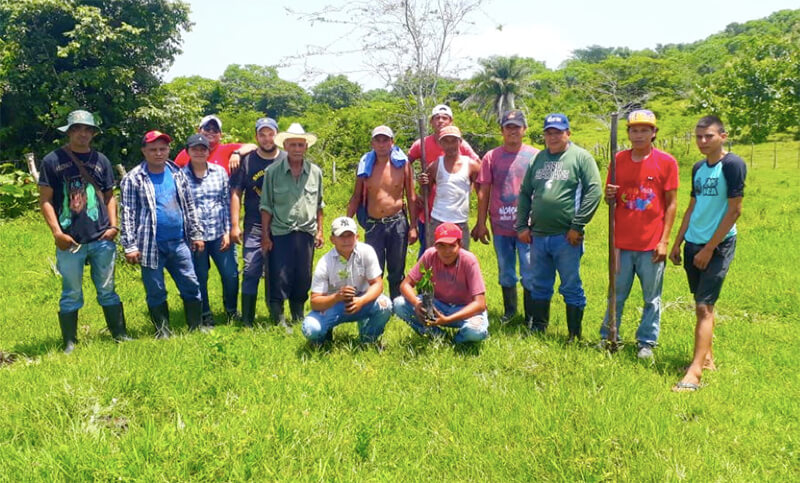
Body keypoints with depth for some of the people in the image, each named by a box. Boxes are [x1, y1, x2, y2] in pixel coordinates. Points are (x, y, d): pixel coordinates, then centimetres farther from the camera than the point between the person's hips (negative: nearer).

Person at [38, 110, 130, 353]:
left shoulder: (101, 160, 10)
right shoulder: (53, 160, 0)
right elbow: (45, 200, -1)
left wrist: (113, 225, 0)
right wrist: (57, 232, -10)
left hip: (102, 239, 2)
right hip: (70, 241, -2)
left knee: (107, 290, 11)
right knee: (71, 294, 7)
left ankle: (120, 334, 19)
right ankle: (70, 342, 17)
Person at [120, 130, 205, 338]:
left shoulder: (177, 174, 10)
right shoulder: (133, 179, -3)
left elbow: (189, 207, 15)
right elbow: (128, 214, -5)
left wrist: (196, 234, 11)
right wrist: (130, 246, -9)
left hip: (178, 243, 4)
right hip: (151, 246, -3)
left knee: (191, 286, 6)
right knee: (156, 292, 6)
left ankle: (196, 327, 19)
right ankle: (163, 331, 19)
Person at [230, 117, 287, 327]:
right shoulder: (247, 161, 2)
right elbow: (236, 193, 1)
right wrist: (234, 225, -5)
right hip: (254, 227, -1)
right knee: (251, 271, -4)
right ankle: (247, 320, 3)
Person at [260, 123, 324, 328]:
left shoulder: (315, 172, 6)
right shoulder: (273, 172, -2)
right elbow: (266, 206, -1)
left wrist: (319, 231, 11)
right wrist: (265, 235, -3)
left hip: (306, 233, 3)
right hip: (280, 234, -3)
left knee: (303, 280, 10)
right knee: (279, 280, -2)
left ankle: (299, 318, 25)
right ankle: (279, 322, 9)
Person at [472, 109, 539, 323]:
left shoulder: (535, 155, 2)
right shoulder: (491, 157, 4)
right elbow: (483, 191, 5)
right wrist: (481, 224, 2)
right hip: (500, 225, 2)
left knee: (531, 274, 1)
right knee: (506, 272, 14)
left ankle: (532, 317, 15)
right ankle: (509, 311, 30)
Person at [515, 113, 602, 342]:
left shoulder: (581, 157, -2)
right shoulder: (537, 158, 13)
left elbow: (594, 192, -9)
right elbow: (525, 193, 16)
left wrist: (577, 226, -13)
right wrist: (522, 225, 8)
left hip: (566, 237, -5)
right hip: (538, 235, 5)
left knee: (571, 287, 4)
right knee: (539, 286, 14)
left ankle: (575, 336, 15)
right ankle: (537, 329, 28)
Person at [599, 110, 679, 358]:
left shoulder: (666, 162, -2)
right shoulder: (619, 159, 6)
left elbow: (671, 204, -1)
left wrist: (664, 240, -6)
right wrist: (609, 196, -12)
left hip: (651, 244, -2)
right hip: (622, 242, 2)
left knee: (651, 298, 7)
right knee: (616, 295, 10)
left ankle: (647, 343, 20)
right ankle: (607, 338, 22)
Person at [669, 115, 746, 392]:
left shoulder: (733, 165, -11)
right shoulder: (698, 168, 11)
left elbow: (734, 210, -14)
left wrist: (709, 248, -14)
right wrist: (677, 243, 15)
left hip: (718, 245, -7)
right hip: (693, 244, 7)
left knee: (704, 308, -10)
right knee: (703, 306, 13)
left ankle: (694, 372, -10)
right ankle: (707, 359, 24)